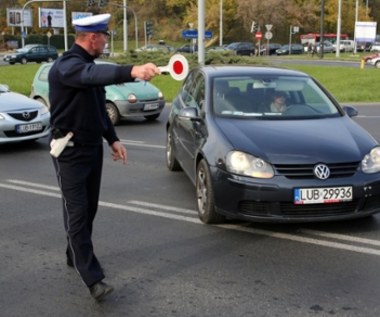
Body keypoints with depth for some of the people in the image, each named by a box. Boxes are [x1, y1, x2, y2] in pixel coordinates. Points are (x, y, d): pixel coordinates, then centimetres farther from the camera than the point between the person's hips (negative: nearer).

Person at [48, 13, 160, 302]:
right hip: (70, 151, -9)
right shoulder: (66, 66, -19)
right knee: (77, 212, -7)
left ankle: (75, 256, 34)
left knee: (89, 208, 15)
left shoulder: (88, 64, 12)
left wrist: (112, 139, 12)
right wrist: (132, 71, -60)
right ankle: (93, 278, -7)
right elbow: (95, 75, -43)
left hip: (93, 147, 9)